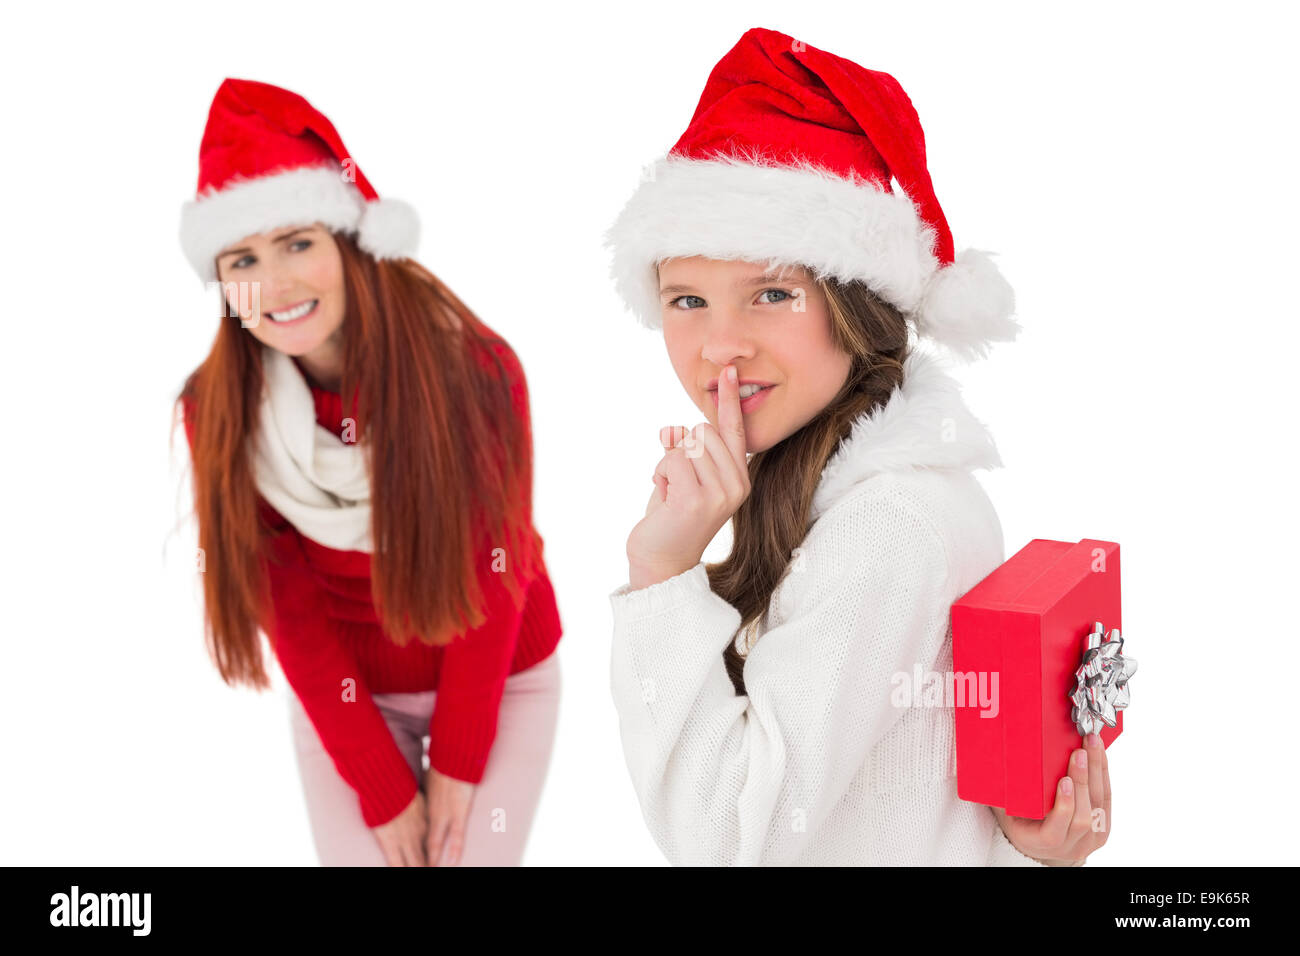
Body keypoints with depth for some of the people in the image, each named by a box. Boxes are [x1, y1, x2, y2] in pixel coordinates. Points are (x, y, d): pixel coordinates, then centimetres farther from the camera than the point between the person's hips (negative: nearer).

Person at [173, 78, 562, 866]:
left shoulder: (476, 368, -23)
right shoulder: (219, 409, -16)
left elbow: (495, 570, -13)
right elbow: (289, 603, -10)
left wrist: (458, 758, -8)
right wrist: (381, 789, -10)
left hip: (501, 680, -1)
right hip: (345, 701, 2)